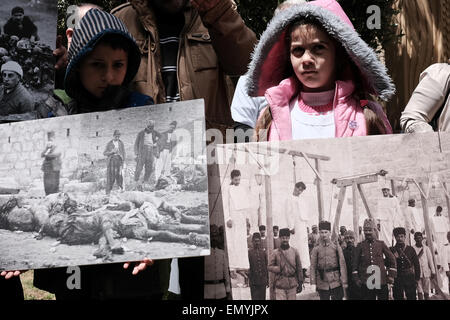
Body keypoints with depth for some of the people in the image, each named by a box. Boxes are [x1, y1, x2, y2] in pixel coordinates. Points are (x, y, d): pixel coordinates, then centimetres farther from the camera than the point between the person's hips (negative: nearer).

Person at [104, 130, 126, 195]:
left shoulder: (121, 143, 9)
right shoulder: (109, 144, 8)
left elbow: (123, 153, 9)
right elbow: (104, 153, 6)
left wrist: (123, 162, 2)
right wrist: (112, 152, -9)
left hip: (119, 159, 0)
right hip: (111, 160, 0)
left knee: (119, 174, -12)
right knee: (110, 175, -5)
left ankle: (121, 187, 12)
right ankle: (108, 191, 0)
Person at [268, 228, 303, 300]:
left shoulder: (294, 251, 6)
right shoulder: (275, 253, 2)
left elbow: (299, 268, 8)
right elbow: (269, 267, 3)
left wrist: (300, 283, 7)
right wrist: (279, 268, -15)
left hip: (292, 284, 2)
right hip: (280, 285, -2)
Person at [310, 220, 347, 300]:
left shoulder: (336, 247, 3)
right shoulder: (316, 249, 4)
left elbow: (342, 264, 0)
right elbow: (313, 267, 1)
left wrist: (344, 282, -5)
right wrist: (313, 283, -6)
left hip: (336, 282, 0)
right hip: (322, 284, 1)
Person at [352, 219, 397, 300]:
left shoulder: (381, 244, 6)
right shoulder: (360, 246, 4)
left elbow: (392, 259, 11)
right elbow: (354, 264, 8)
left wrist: (391, 275, 4)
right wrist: (356, 279, 1)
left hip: (382, 281, 1)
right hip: (366, 282, -1)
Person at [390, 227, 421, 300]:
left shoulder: (410, 249, 7)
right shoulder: (391, 250, 4)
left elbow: (416, 264, 9)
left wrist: (417, 278, 5)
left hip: (410, 279, 0)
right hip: (397, 280, 0)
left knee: (411, 297, -2)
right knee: (398, 297, 1)